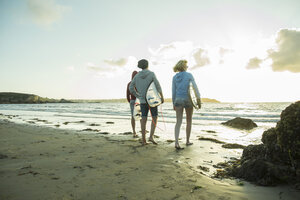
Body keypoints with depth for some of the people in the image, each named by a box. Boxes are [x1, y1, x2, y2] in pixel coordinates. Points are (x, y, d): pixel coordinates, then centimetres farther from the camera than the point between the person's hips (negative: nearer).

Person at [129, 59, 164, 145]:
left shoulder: (137, 76, 5)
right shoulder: (151, 74, -5)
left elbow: (131, 88, 3)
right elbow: (158, 86, -12)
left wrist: (138, 96, 13)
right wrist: (162, 96, -5)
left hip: (143, 100, 3)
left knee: (143, 120, 5)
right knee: (154, 118, 7)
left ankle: (143, 140, 4)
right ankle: (151, 136, -8)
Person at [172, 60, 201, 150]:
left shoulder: (175, 77, 7)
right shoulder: (189, 75, -3)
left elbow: (173, 91, 8)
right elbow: (195, 86, -15)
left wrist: (173, 104, 13)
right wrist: (198, 98, -21)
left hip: (178, 100, 3)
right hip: (188, 100, -2)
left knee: (178, 122, -1)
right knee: (189, 121, 14)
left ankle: (176, 142, -16)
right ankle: (187, 141, 24)